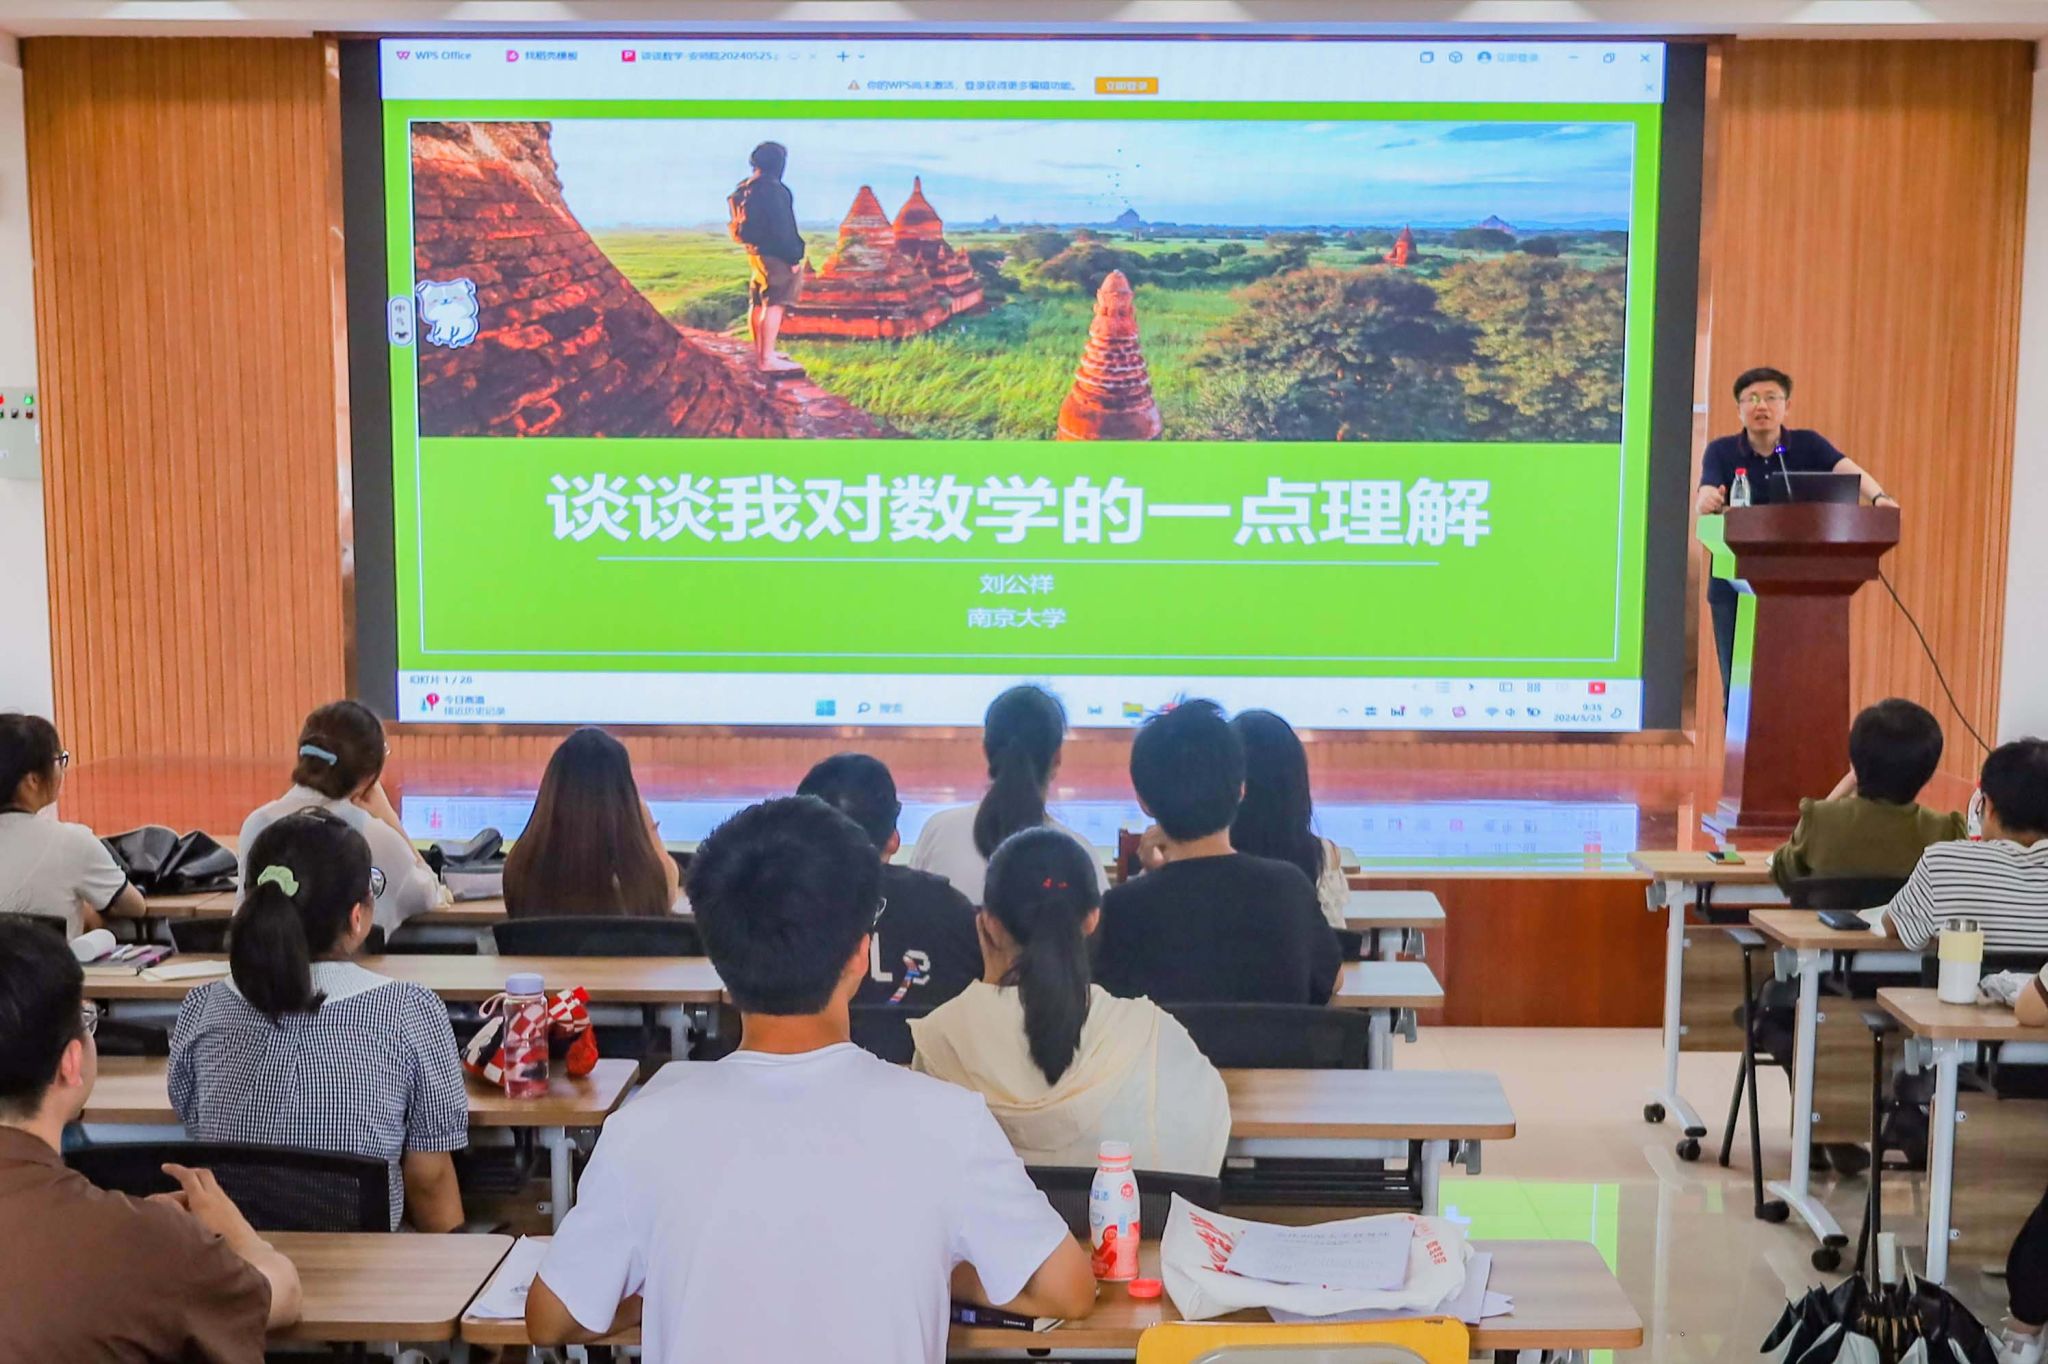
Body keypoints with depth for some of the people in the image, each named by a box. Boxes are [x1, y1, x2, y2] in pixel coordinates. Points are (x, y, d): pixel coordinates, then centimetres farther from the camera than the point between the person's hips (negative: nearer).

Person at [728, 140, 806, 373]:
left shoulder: (746, 189, 12)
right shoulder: (772, 189, -17)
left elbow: (744, 226, 17)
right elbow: (781, 227, -20)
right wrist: (793, 258, -17)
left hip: (755, 251, 10)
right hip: (774, 255, -10)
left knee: (758, 302, 16)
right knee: (774, 304, -12)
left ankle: (760, 353, 27)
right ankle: (768, 359, -18)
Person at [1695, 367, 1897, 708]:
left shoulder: (1808, 445, 1)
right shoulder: (1720, 451, -1)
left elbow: (1849, 470, -16)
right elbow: (1705, 498, -17)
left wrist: (1878, 497, -37)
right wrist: (1707, 502, -42)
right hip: (1734, 585, -1)